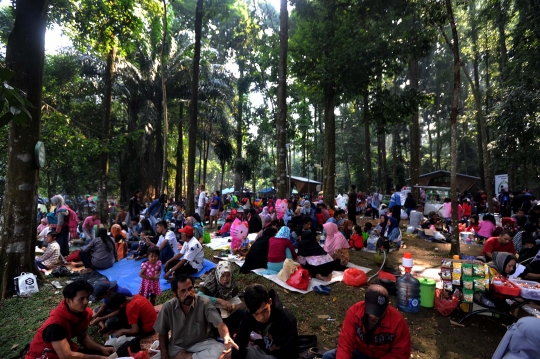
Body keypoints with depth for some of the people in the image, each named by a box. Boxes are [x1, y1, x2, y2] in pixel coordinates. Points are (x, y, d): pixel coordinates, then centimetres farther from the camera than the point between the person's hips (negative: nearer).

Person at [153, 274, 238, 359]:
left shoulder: (204, 303, -20)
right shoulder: (168, 307, -11)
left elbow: (219, 324, -27)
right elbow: (162, 333, 4)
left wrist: (226, 337, -48)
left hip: (201, 344, -1)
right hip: (176, 347, 1)